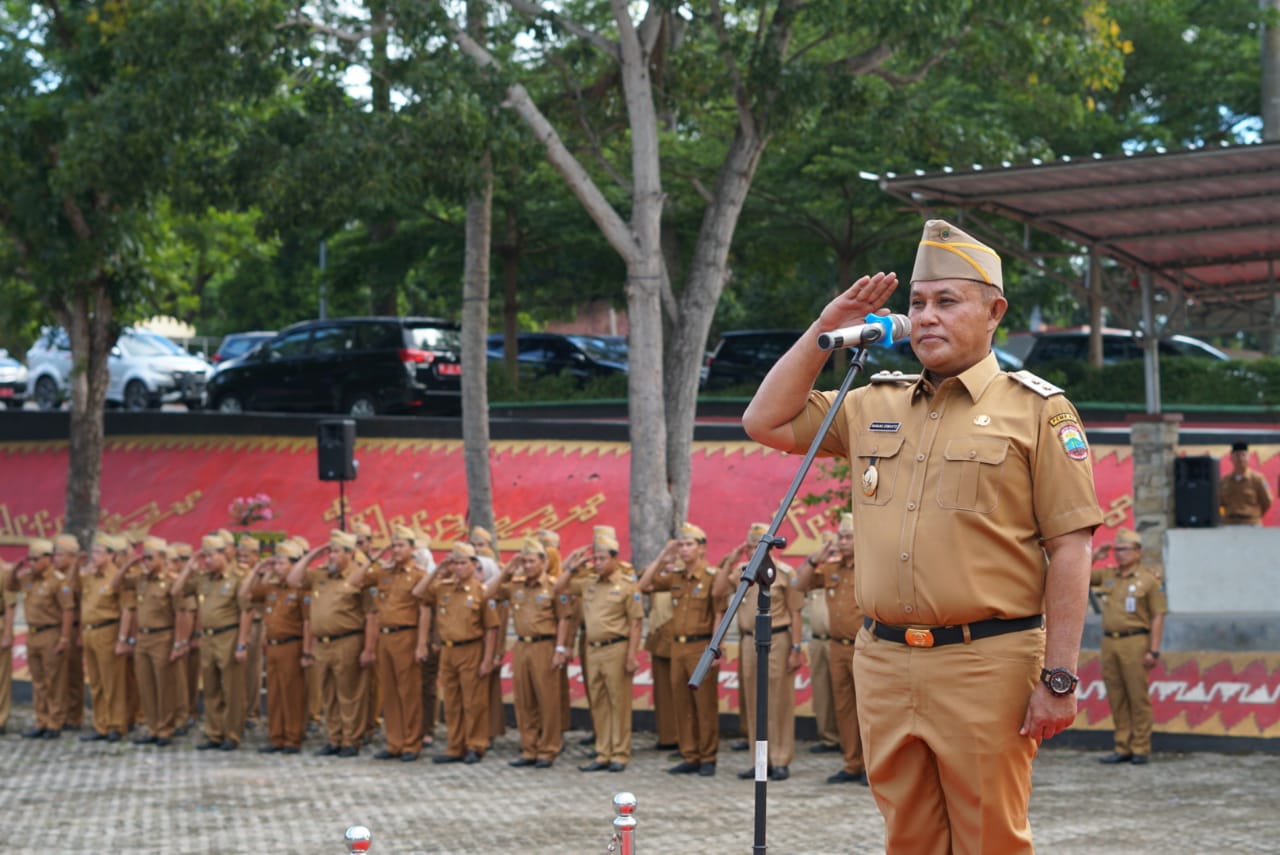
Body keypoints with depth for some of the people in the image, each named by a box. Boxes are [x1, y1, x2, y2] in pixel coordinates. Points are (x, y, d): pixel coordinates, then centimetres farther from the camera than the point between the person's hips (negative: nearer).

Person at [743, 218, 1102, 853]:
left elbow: (1070, 550, -6)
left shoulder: (1037, 411, -1)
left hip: (986, 665, -5)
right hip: (883, 661, 5)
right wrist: (825, 331, 11)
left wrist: (1058, 678, -13)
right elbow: (766, 422, 17)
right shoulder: (873, 406, 16)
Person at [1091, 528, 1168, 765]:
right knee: (1116, 698, 6)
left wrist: (1154, 651, -12)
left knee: (1138, 697, -3)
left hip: (1135, 642, -6)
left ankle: (1140, 749, 1)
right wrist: (1095, 556, 7)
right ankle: (1123, 748, 11)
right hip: (1109, 642, 6)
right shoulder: (1108, 575, 12)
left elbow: (1158, 616, -6)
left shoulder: (1149, 579, -4)